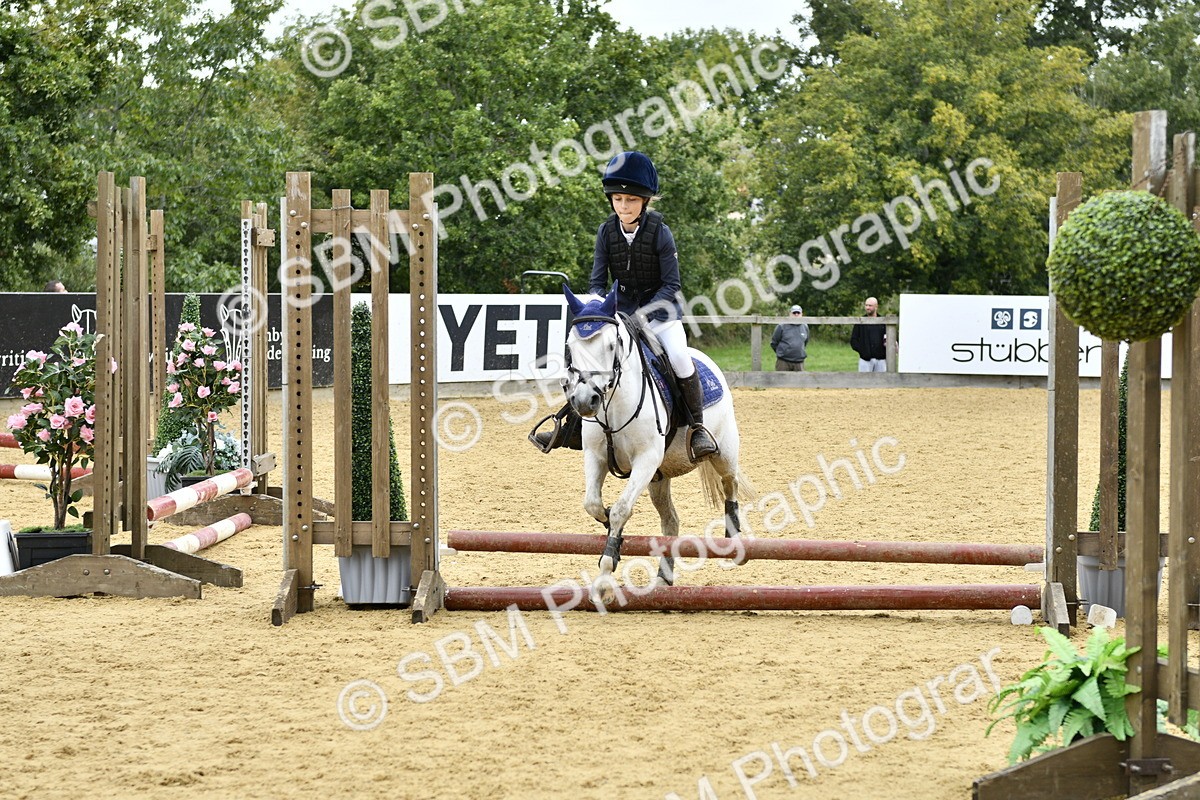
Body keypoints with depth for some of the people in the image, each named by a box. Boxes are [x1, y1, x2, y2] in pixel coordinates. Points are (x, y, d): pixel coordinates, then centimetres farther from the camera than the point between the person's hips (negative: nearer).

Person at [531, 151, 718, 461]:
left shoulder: (659, 233, -18)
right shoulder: (607, 232, -8)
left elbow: (671, 284, -16)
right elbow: (597, 281, -4)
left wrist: (644, 313, -28)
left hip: (659, 307, -4)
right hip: (621, 308, 4)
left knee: (679, 357, -27)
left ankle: (697, 427, -11)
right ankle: (568, 426, 9)